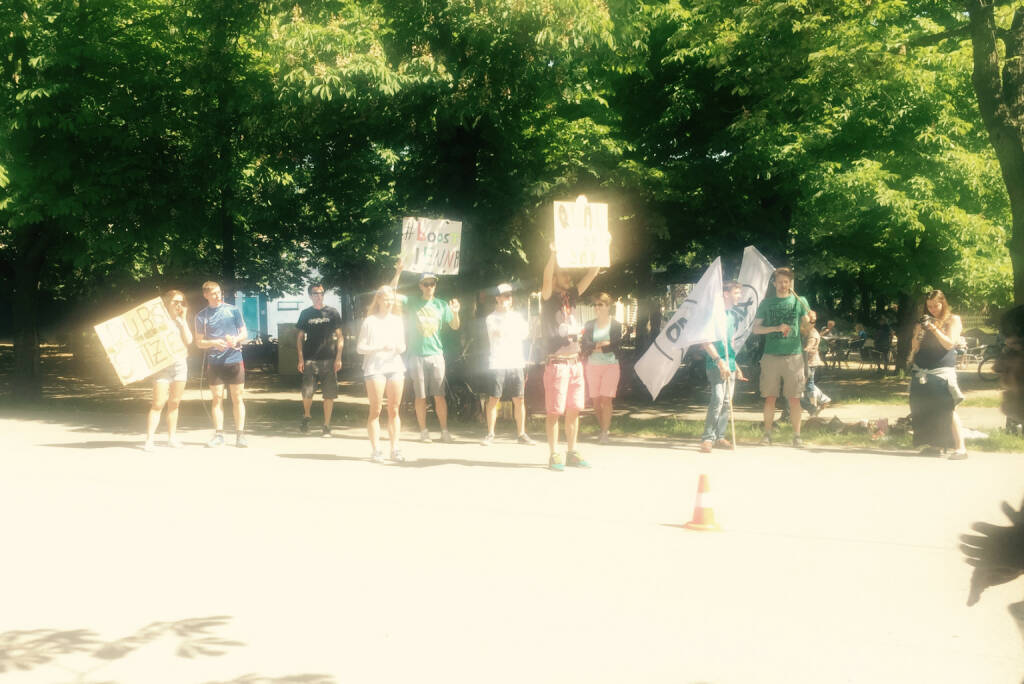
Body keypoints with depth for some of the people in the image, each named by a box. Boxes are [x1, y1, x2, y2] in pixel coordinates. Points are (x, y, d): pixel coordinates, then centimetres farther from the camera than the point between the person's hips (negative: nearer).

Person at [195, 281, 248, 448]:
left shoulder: (233, 310, 5)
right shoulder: (201, 316, 6)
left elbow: (244, 333, 9)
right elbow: (199, 342, 7)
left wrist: (236, 339, -14)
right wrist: (214, 343, -13)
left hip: (234, 360, -1)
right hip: (214, 362, 1)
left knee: (237, 398, 0)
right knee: (216, 398, 2)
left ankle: (240, 434, 4)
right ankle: (218, 435, 8)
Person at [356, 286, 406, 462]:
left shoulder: (397, 320, 15)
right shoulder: (370, 321, 1)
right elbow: (360, 347, -4)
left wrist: (400, 348, -5)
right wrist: (381, 347, -16)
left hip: (395, 366, 4)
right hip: (374, 367, -4)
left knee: (394, 410, 4)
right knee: (375, 410, -3)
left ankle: (395, 449, 6)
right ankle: (376, 449, 0)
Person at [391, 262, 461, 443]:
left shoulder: (441, 305, 7)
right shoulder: (412, 303, 4)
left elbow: (455, 326, 11)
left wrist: (455, 313, -10)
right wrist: (398, 272, -15)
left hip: (436, 354, 1)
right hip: (417, 355, -1)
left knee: (439, 395, 0)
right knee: (420, 396, 4)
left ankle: (444, 431, 5)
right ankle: (423, 431, 11)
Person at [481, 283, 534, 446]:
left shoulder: (517, 316, 15)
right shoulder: (491, 318, 4)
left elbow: (525, 333, 5)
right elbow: (499, 333, -13)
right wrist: (504, 311, -8)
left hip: (516, 363, 3)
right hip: (497, 364, -3)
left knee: (519, 399, 3)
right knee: (493, 399, -3)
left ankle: (521, 434, 9)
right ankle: (490, 434, 4)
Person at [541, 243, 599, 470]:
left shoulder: (571, 295, 14)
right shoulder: (549, 297, -3)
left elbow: (591, 275, 10)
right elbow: (547, 277, -23)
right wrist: (553, 254, -34)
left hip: (575, 361, 6)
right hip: (556, 362, -6)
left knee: (574, 410, 9)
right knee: (554, 411, -4)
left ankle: (571, 452, 16)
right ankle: (554, 454, 0)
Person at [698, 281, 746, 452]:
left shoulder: (733, 316, 16)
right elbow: (706, 342, -14)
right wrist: (720, 361, -19)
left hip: (730, 365, 8)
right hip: (716, 364, -8)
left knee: (727, 402, 7)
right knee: (718, 399, -16)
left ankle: (720, 437, 14)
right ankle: (707, 437, -12)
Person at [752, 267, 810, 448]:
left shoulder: (799, 301, 7)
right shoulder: (767, 302, 8)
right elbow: (756, 328, 5)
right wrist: (776, 328, -9)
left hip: (793, 356, -1)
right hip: (771, 356, 1)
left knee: (794, 398, -1)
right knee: (770, 397, 3)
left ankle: (797, 435, 6)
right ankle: (767, 434, 12)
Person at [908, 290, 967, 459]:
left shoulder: (953, 320, 4)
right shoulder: (925, 321, 16)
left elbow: (949, 343, -8)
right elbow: (914, 346, 12)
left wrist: (933, 328, -17)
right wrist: (919, 332, -6)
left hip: (943, 370, -5)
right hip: (921, 370, 5)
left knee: (948, 409, -15)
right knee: (927, 410, 3)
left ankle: (960, 447, -15)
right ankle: (935, 445, 9)